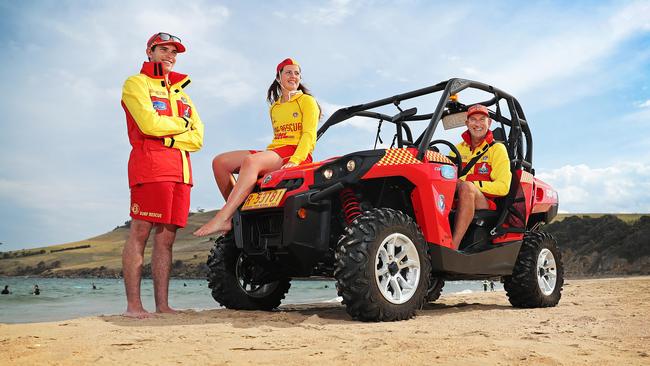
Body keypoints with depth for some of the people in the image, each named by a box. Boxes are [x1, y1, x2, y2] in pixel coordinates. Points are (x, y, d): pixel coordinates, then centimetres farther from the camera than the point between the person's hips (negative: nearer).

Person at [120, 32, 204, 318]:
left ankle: (162, 305, 7)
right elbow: (150, 124, -11)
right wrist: (182, 124, 5)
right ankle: (133, 305, -4)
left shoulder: (181, 93, 26)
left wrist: (168, 137, -3)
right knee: (140, 233, -8)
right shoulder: (136, 83, 7)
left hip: (180, 170, 6)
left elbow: (198, 138, 13)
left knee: (166, 237, 4)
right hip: (149, 165, -6)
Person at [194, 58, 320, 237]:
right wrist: (267, 154, 4)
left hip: (297, 154, -7)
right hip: (274, 151, 7)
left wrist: (295, 160, -21)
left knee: (251, 161, -37)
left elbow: (309, 135, -5)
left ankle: (222, 218, -45)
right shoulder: (274, 108, 28)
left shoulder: (307, 101, 8)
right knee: (220, 161, -12)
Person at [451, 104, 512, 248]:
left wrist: (468, 183, -14)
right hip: (459, 202, 4)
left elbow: (503, 187, -4)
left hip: (486, 204, -4)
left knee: (465, 187, -37)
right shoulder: (459, 148, 20)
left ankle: (452, 247, -44)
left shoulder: (497, 149, 7)